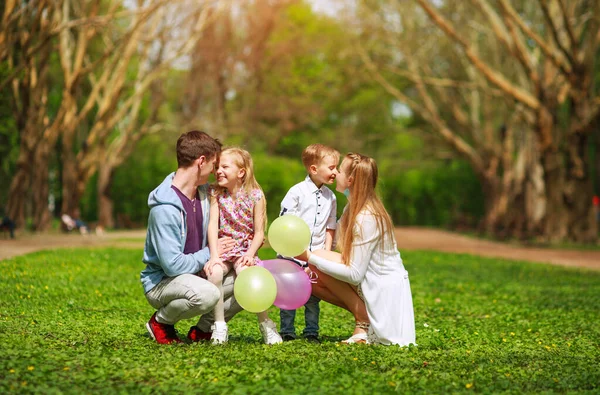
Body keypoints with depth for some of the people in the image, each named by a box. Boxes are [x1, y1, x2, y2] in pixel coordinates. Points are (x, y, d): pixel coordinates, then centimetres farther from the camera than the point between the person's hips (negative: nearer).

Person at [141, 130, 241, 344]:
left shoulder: (204, 192, 2)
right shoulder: (165, 208, -25)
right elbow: (173, 265, -28)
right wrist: (210, 253, -13)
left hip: (195, 273, 8)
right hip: (162, 281, -8)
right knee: (207, 294, -37)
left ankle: (203, 329, 6)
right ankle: (161, 321, -6)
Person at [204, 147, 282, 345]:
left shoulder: (255, 195, -4)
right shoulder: (216, 193, 2)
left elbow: (259, 233, -4)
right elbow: (213, 224, -7)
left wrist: (250, 254, -19)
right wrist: (214, 255, -17)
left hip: (244, 249, -2)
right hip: (222, 249, 2)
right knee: (214, 272, -30)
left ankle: (266, 324, -16)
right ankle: (219, 325, -16)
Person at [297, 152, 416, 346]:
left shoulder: (366, 218, -25)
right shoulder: (355, 207, 2)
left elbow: (354, 275, -25)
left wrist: (311, 257, -24)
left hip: (386, 290, -9)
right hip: (374, 284, 9)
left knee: (318, 258, -17)